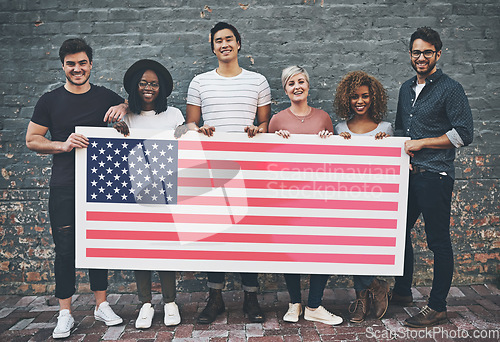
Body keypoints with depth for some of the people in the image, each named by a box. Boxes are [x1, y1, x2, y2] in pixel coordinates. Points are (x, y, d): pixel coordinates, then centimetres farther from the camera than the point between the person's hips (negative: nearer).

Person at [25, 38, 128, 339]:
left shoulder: (105, 97, 7)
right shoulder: (50, 101, 5)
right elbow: (32, 140, 5)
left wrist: (123, 108, -9)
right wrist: (63, 145, -14)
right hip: (64, 187, -1)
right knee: (65, 249, 1)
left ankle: (101, 305, 22)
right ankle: (65, 313, 14)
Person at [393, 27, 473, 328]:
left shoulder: (450, 89, -5)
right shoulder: (406, 88, 16)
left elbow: (464, 134, -11)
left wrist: (421, 143, -12)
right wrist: (402, 153, 5)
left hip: (435, 176, -7)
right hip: (408, 174, 7)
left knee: (438, 241, 1)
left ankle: (437, 307, 13)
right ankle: (402, 291, 31)